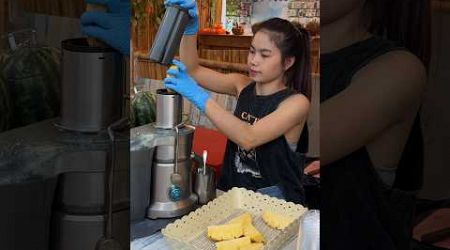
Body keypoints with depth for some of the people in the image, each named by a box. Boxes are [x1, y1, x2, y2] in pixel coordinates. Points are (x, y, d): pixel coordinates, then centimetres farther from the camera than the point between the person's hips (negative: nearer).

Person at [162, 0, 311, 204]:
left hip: (275, 202, -5)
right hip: (234, 193, 5)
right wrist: (190, 27, -13)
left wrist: (199, 96, -28)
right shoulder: (243, 86, 4)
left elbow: (248, 138, -26)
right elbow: (193, 70, 3)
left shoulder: (297, 102, -13)